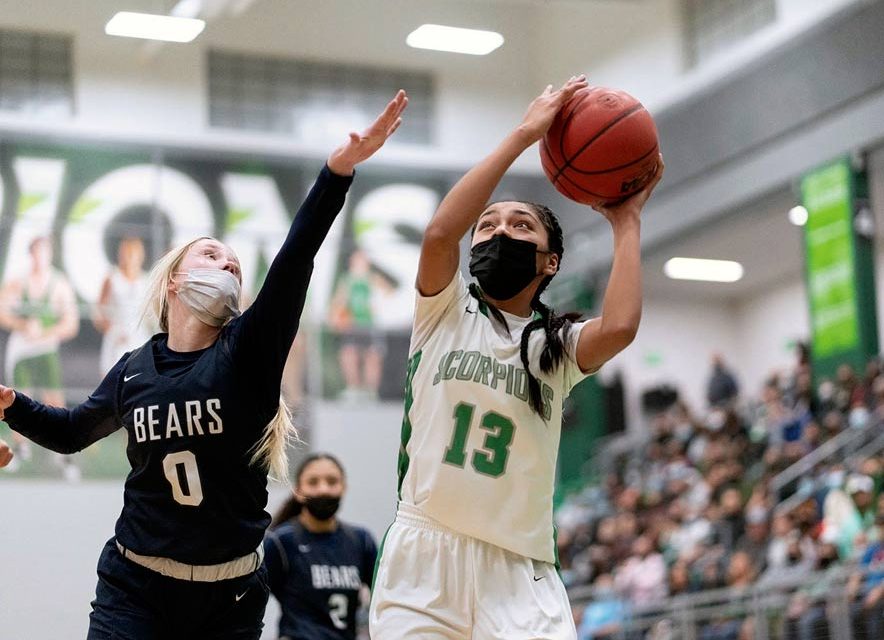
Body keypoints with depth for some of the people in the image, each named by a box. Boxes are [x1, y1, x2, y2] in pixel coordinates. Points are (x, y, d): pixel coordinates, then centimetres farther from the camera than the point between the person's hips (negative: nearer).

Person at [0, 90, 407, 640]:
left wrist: (338, 172, -33)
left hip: (232, 596, 0)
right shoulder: (134, 370, 3)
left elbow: (294, 262, -19)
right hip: (134, 589, 1)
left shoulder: (250, 349, -4)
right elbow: (73, 431, 22)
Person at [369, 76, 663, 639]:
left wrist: (626, 222, 0)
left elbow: (620, 328, -14)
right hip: (423, 553, 0)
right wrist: (525, 134, -9)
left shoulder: (557, 346, 9)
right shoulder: (446, 313, 8)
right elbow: (440, 233, -13)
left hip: (519, 571, 0)